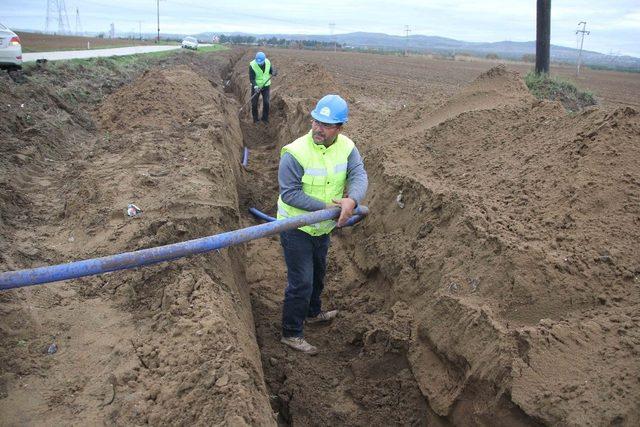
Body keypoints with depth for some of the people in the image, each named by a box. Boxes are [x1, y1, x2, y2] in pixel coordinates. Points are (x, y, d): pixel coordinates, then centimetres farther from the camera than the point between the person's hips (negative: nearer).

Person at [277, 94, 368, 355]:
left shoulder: (346, 148, -8)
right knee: (301, 282, -3)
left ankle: (313, 312, 52)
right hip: (296, 228, -7)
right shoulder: (295, 153, -26)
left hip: (323, 227, 7)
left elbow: (359, 176, -20)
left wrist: (352, 200, -41)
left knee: (317, 273, 27)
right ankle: (291, 333, 14)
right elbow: (289, 193, -27)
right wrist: (326, 206, -31)